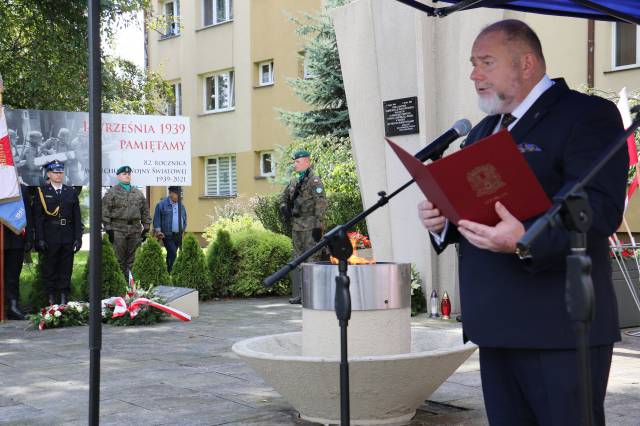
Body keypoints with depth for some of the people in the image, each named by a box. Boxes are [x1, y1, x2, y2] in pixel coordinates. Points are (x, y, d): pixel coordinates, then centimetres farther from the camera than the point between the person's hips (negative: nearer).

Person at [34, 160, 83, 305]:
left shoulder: (71, 192, 11)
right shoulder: (42, 192, 2)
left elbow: (77, 217, 9)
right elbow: (38, 217, -2)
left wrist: (78, 238, 1)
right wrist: (40, 239, -10)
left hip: (68, 238, 2)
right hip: (49, 238, -2)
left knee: (66, 269, 6)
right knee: (49, 269, 3)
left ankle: (64, 298, 12)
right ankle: (51, 299, 10)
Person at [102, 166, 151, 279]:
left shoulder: (138, 193, 16)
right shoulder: (112, 192, 2)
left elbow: (145, 212, 17)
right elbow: (105, 212, -3)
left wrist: (146, 228, 10)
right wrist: (108, 228, -10)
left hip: (135, 229, 4)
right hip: (118, 229, -4)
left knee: (132, 259, 6)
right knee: (118, 259, -3)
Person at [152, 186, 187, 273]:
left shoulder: (181, 205, 14)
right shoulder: (162, 204, -3)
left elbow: (184, 219, 22)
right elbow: (156, 219, -4)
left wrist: (183, 229, 11)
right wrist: (158, 231, -12)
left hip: (178, 235, 6)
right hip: (167, 235, -6)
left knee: (171, 255, 12)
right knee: (173, 254, -16)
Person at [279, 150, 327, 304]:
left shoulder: (314, 180, -9)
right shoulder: (294, 181, 15)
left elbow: (321, 203, -15)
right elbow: (284, 196, 29)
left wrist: (318, 226, -19)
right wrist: (284, 208, 7)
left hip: (310, 226, -9)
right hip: (296, 226, 9)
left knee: (312, 259, -7)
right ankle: (298, 294, 17)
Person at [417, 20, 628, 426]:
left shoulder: (588, 115, -8)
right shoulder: (483, 132, 19)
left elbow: (601, 210, -20)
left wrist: (526, 239, -36)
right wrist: (442, 219, 0)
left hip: (560, 328, -8)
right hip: (496, 325, 8)